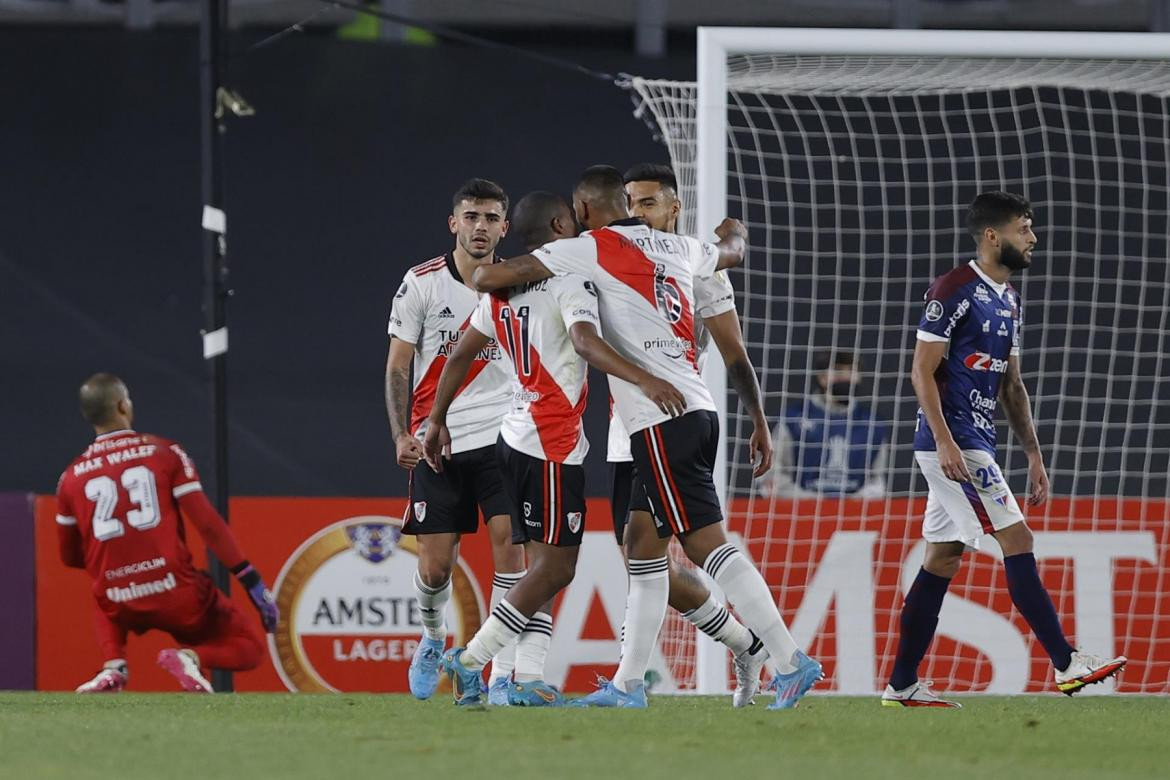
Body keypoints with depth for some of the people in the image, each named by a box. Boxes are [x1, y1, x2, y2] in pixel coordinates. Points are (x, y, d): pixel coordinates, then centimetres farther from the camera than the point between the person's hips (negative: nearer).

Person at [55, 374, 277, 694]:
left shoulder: (71, 478, 7)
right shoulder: (165, 453, -1)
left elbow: (69, 556, 18)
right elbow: (207, 524, -7)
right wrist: (253, 583, -5)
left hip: (121, 606, 3)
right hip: (177, 595, -3)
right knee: (250, 648, 15)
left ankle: (113, 666, 10)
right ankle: (190, 657, -17)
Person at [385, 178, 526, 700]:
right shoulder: (422, 283, -1)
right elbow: (397, 368, 2)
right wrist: (402, 436, -9)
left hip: (502, 439, 1)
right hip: (437, 441, -1)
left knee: (509, 540, -15)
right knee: (435, 564, -1)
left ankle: (503, 674, -12)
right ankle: (432, 639, 32)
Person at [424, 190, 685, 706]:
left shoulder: (502, 290, 14)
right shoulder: (571, 281, -10)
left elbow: (460, 356, 19)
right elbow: (585, 342, -28)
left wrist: (437, 421, 29)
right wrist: (645, 380, -37)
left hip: (516, 437, 9)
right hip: (552, 446, -9)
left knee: (542, 564, 9)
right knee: (555, 567, -6)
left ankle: (528, 682, 0)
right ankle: (471, 659, -10)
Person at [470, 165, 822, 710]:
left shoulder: (592, 249, -3)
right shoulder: (678, 250, 17)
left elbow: (491, 277, -2)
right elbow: (731, 250, 41)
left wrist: (482, 274, 23)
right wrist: (733, 229, 65)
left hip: (661, 421, -8)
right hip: (699, 410, 8)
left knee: (707, 543, -12)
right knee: (644, 548, 14)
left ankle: (791, 662, -20)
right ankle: (628, 685, 18)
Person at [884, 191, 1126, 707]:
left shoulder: (1007, 299, 16)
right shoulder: (955, 291, -12)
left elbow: (1011, 385, 21)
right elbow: (922, 371, -15)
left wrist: (1034, 456, 17)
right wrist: (945, 442, -23)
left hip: (975, 446, 9)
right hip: (951, 443, -9)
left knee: (943, 560, 8)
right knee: (1017, 542, -10)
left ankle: (902, 685, 9)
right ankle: (1065, 663, -9)